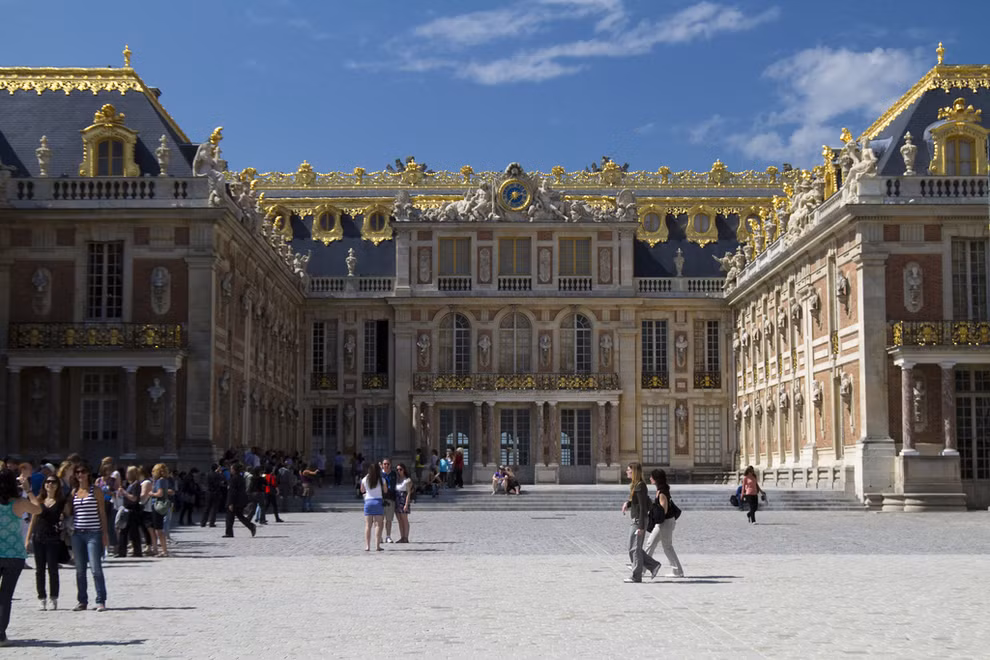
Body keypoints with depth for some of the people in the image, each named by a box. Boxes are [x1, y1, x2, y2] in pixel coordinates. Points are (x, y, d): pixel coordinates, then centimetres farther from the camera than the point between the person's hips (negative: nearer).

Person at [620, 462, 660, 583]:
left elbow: (643, 507, -19)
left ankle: (636, 576, 5)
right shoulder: (635, 485, 12)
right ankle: (653, 565, 19)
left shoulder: (640, 486, -17)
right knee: (634, 549, 14)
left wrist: (641, 526, -21)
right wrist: (627, 503, 1)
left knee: (635, 549, -2)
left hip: (639, 521, -10)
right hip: (635, 520, 10)